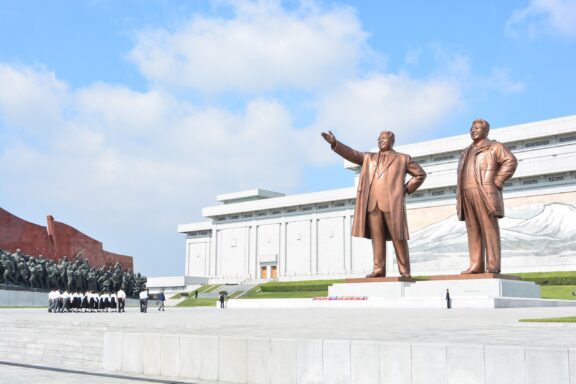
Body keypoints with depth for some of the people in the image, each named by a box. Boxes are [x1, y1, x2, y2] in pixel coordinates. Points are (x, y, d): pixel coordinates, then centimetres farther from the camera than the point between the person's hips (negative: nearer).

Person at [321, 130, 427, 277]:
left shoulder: (403, 159, 14)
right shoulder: (369, 158, 21)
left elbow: (420, 174, 16)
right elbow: (351, 154, 10)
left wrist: (406, 189, 5)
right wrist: (334, 143, -4)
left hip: (393, 204, -3)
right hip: (372, 204, 3)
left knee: (398, 238, -3)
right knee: (377, 237, -1)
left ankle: (404, 271, 1)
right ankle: (379, 269, 1)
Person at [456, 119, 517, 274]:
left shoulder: (494, 146, 6)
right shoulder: (467, 152, 26)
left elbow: (511, 161, -7)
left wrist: (496, 182, -12)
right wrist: (459, 197, 12)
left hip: (485, 193, -6)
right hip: (467, 195, 7)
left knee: (489, 228, -9)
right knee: (473, 230, 1)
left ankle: (493, 266, -12)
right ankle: (476, 266, -1)